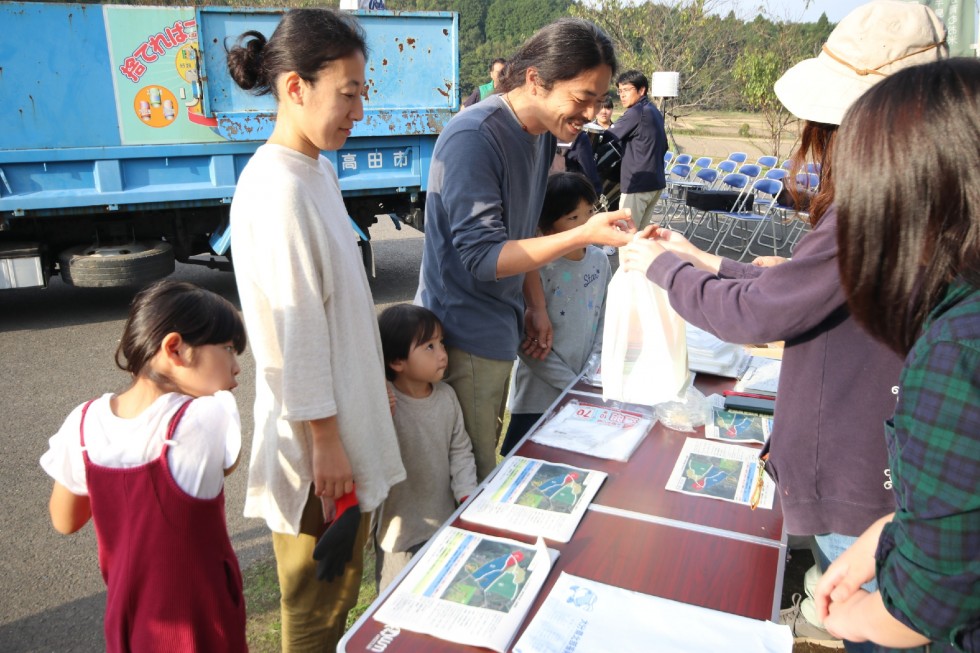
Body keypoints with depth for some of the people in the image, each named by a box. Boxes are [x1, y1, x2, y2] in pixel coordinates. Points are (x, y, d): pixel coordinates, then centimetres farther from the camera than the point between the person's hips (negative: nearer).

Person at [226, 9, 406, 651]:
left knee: (343, 579, 26)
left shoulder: (317, 169, 7)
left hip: (348, 418, 9)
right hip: (316, 435, -9)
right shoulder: (277, 189, -23)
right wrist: (326, 442, -17)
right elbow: (295, 333, -23)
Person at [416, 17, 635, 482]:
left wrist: (536, 305, 13)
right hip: (465, 335, -8)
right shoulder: (474, 137, -22)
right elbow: (482, 256, -26)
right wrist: (584, 235, -33)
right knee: (470, 478, 4)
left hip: (501, 331, 8)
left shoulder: (544, 133, 5)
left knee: (487, 458, 21)